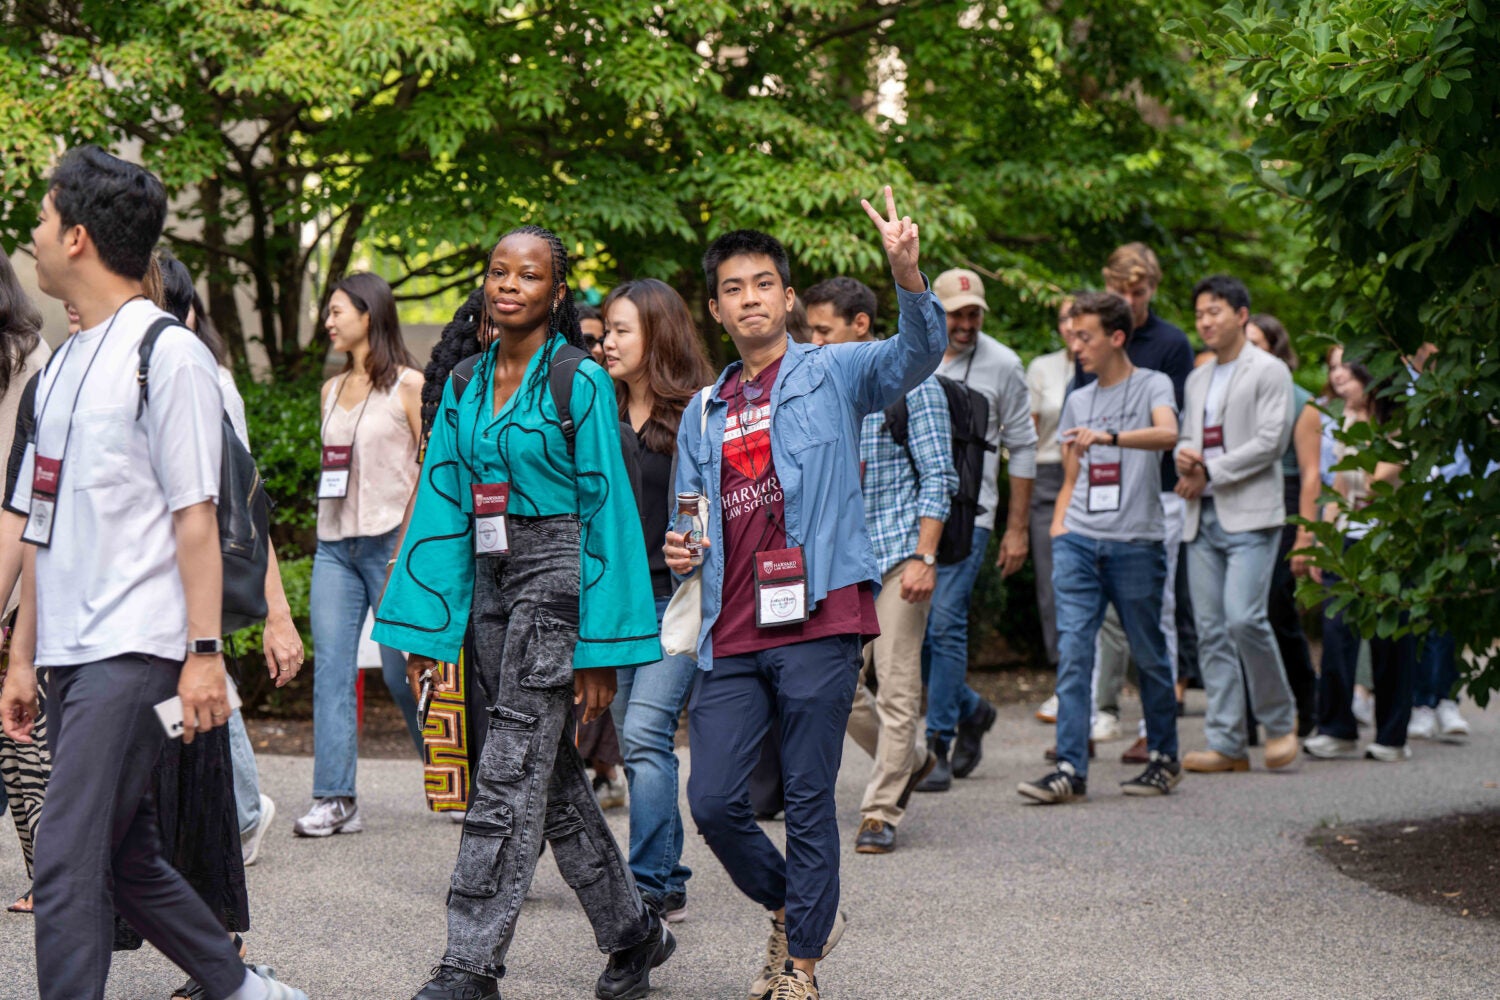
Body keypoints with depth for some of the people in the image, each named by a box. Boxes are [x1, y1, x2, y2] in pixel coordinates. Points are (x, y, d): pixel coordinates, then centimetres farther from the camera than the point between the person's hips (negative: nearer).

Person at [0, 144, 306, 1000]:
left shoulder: (168, 353, -7)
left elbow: (195, 517, -11)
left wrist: (204, 653, -16)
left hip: (134, 650, -8)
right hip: (70, 656, 8)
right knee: (126, 860, 13)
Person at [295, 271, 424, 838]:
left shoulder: (407, 385, -3)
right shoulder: (332, 390, 15)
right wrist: (328, 531, 14)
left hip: (390, 542, -6)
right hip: (334, 545, 6)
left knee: (403, 672, 0)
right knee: (331, 668, -4)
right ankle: (335, 800, -6)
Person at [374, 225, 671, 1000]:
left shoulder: (580, 382, -7)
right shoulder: (464, 388, 11)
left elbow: (605, 509, -8)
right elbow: (442, 505, 12)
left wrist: (600, 643, -12)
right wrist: (426, 622, 6)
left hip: (556, 575, -7)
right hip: (490, 581, 7)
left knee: (509, 773, -10)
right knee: (553, 776, 12)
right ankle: (631, 931, 26)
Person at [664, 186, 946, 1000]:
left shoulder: (832, 374, 4)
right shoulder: (703, 417, 19)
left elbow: (918, 354, -13)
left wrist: (907, 274, -31)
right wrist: (680, 552, 0)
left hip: (818, 622, -4)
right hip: (731, 635, 5)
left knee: (808, 799, -1)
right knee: (713, 799, 1)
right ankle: (792, 912, 26)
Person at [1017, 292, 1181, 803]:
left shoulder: (1151, 385, 2)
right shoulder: (1077, 401, 18)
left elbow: (1167, 434, -20)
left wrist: (1107, 437, -33)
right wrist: (1058, 529, 8)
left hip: (1136, 544, -4)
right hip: (1079, 543, 4)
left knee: (1148, 654, 5)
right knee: (1073, 652, -6)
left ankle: (1164, 757, 21)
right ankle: (1070, 768, -9)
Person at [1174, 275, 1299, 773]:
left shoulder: (1269, 372, -1)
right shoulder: (1197, 379, 21)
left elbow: (1271, 441, -11)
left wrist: (1209, 472, -10)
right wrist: (1183, 457, 0)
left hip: (1250, 516, -7)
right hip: (1202, 518, 7)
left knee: (1244, 619, -18)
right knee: (1211, 631, 2)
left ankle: (1280, 719, 2)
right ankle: (1226, 743, 3)